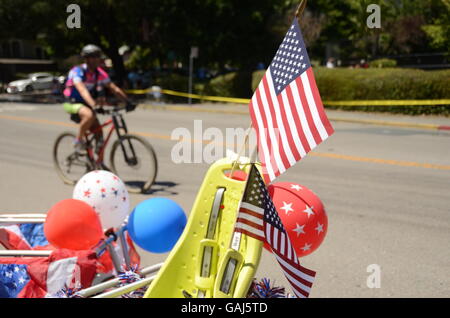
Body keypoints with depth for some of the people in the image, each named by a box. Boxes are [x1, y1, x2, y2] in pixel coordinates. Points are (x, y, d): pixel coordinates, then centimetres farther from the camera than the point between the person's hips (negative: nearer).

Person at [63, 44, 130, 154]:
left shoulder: (99, 73, -5)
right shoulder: (77, 71, -23)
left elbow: (114, 89, -6)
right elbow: (82, 90, -39)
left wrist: (128, 101, -19)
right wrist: (94, 105, -54)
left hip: (85, 104, 6)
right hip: (73, 103, -6)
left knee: (99, 134, -4)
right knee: (89, 115, -37)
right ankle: (78, 141, -15)